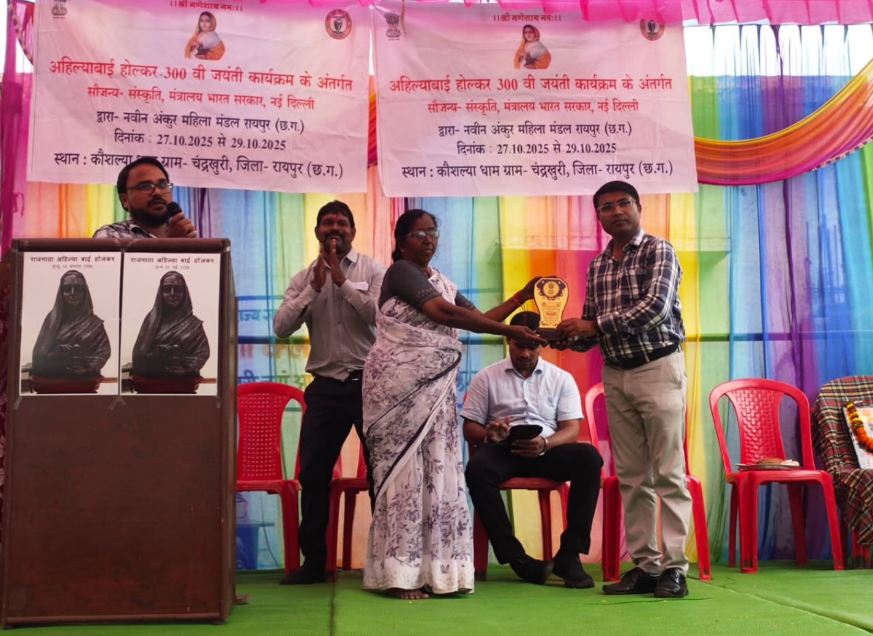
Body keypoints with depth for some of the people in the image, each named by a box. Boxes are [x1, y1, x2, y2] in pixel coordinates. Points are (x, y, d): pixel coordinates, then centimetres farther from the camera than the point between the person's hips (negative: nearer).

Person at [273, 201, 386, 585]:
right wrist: (314, 287, -11)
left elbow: (382, 315, -15)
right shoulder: (303, 279, 8)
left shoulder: (373, 271, 1)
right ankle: (313, 561, 15)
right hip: (326, 386, 3)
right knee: (313, 474, 3)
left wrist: (342, 281, -14)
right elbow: (281, 328, -4)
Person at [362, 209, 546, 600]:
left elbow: (478, 318, 16)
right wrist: (509, 331, -18)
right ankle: (397, 574, 0)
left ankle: (433, 569, 8)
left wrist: (521, 298, 9)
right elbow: (445, 313, -17)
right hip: (398, 381, -7)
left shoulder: (442, 283, 18)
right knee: (405, 470, -6)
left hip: (434, 386, 7)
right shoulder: (400, 271, -6)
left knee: (438, 471, 2)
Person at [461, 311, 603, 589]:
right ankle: (515, 556, -28)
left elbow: (572, 429, 2)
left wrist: (545, 444, -21)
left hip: (547, 451, 1)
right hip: (503, 450, -1)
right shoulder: (487, 377, 11)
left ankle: (569, 554, -24)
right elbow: (469, 428, 8)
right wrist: (489, 435, -18)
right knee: (477, 468, -36)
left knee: (589, 457, -30)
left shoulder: (561, 379, 13)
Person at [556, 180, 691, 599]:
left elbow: (654, 308, -16)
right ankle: (644, 565, 11)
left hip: (658, 368, -6)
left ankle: (674, 567, -2)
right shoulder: (597, 266, 15)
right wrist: (571, 337, -5)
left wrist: (596, 325, -14)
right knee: (631, 476, 6)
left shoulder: (657, 251, -2)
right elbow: (591, 328, 16)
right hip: (615, 375, 6)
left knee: (668, 473, -5)